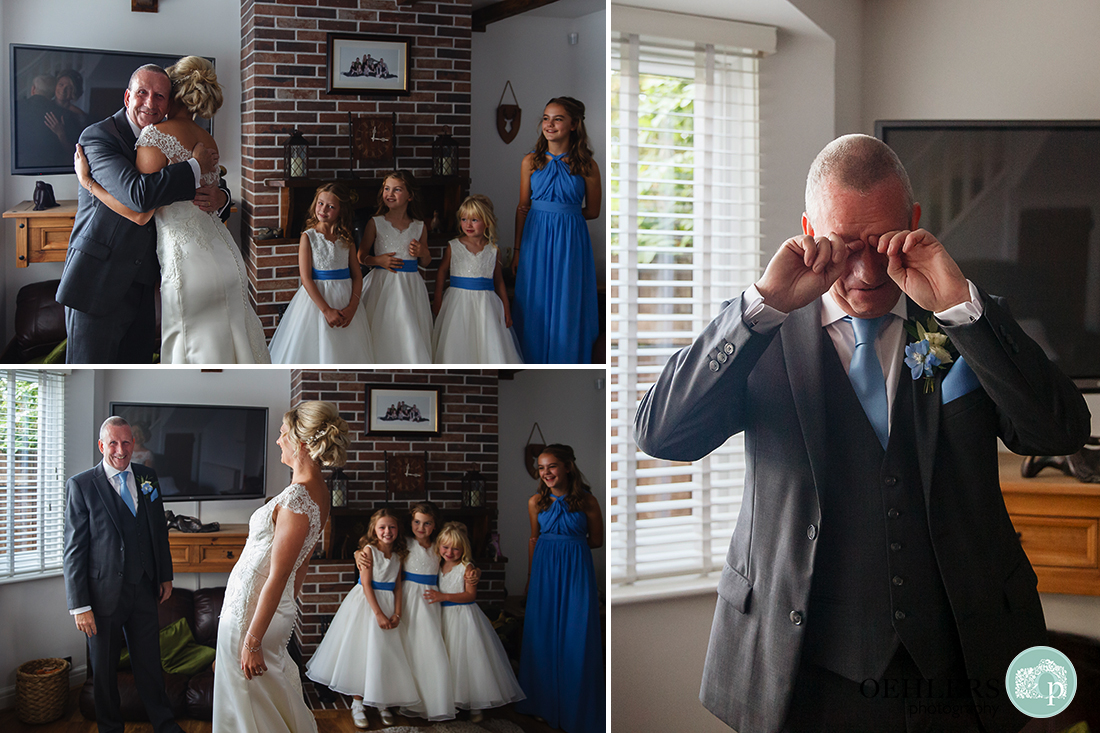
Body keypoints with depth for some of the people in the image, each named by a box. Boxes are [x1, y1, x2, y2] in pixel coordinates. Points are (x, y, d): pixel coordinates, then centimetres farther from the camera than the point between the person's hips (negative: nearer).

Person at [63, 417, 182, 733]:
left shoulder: (147, 478, 4)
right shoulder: (81, 485, -10)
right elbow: (74, 549, -10)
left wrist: (165, 576, 15)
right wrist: (79, 605, -13)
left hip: (144, 589, 3)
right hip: (103, 594, -3)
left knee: (150, 663, 13)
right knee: (104, 670, 12)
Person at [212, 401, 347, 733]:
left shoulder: (296, 500, -26)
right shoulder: (320, 492, 3)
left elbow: (277, 578, -23)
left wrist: (252, 642, -18)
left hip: (250, 611, -9)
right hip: (280, 611, 9)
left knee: (251, 705, 7)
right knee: (278, 694, 20)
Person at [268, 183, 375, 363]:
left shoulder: (346, 239, 5)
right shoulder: (308, 237, -5)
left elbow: (357, 275, 4)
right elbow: (306, 278, -11)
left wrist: (352, 307, -10)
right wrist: (326, 310, -17)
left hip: (346, 298, 3)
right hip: (316, 297, -3)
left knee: (346, 350, 8)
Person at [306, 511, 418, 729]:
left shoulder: (398, 555, 7)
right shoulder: (369, 550, -10)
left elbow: (397, 587, 7)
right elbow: (366, 584, -14)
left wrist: (397, 614, -5)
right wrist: (378, 614, -18)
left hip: (387, 604, 5)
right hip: (366, 604, -5)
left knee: (385, 655, 6)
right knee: (360, 653, -1)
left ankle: (382, 702, 17)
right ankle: (357, 705, 8)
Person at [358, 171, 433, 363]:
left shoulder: (419, 227, 6)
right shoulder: (375, 223, 1)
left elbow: (425, 263, 17)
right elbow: (361, 256, 6)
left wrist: (423, 253, -4)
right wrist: (377, 260, -12)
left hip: (410, 287, 2)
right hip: (383, 284, -1)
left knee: (411, 335, -1)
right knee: (384, 332, -1)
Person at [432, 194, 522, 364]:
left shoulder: (493, 251, 2)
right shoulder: (453, 246, -1)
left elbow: (498, 281, 9)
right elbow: (441, 272, 7)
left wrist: (506, 308, 8)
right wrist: (437, 300, 2)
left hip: (485, 304, 1)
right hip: (458, 303, 0)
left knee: (489, 346, -3)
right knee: (456, 345, 0)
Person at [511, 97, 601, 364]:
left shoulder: (587, 165, -4)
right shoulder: (531, 161, 2)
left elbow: (592, 211, 3)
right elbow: (522, 208, 6)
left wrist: (561, 213, -2)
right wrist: (517, 250, 5)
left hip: (571, 240, -2)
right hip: (535, 238, 2)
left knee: (567, 308, 5)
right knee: (536, 305, 9)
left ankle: (566, 362, 19)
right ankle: (535, 361, 24)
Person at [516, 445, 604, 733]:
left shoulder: (587, 501, -7)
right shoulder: (536, 502, 1)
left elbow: (596, 540, 2)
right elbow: (535, 540, 10)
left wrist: (567, 546, -3)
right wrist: (529, 578, 12)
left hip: (577, 571, -2)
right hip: (544, 570, 3)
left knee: (576, 638, 1)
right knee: (542, 636, 9)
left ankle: (576, 709, 15)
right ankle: (544, 701, 25)